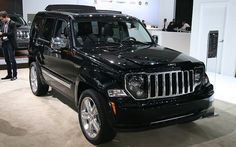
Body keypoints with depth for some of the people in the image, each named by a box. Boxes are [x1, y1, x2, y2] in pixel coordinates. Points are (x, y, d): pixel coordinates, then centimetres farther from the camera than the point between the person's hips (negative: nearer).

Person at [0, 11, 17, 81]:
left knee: (12, 59, -4)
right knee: (7, 60, 11)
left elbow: (12, 33, -18)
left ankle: (14, 75, 3)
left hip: (10, 44, -7)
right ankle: (9, 74, 20)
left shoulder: (12, 23, -10)